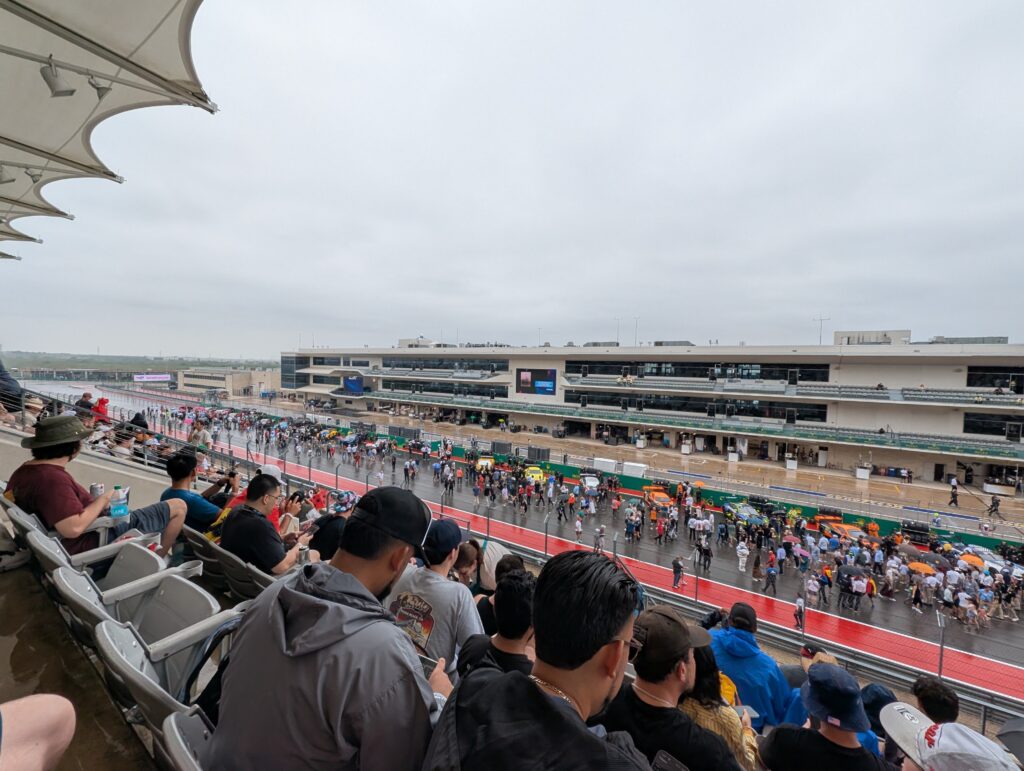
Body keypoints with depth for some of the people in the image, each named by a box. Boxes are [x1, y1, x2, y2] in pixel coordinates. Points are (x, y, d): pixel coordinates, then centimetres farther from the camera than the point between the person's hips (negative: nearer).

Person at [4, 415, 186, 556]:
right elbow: (74, 528, -37)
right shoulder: (53, 479, -29)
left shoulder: (22, 472, 1)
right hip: (95, 541, -10)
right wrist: (103, 499, -20)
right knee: (178, 507, -8)